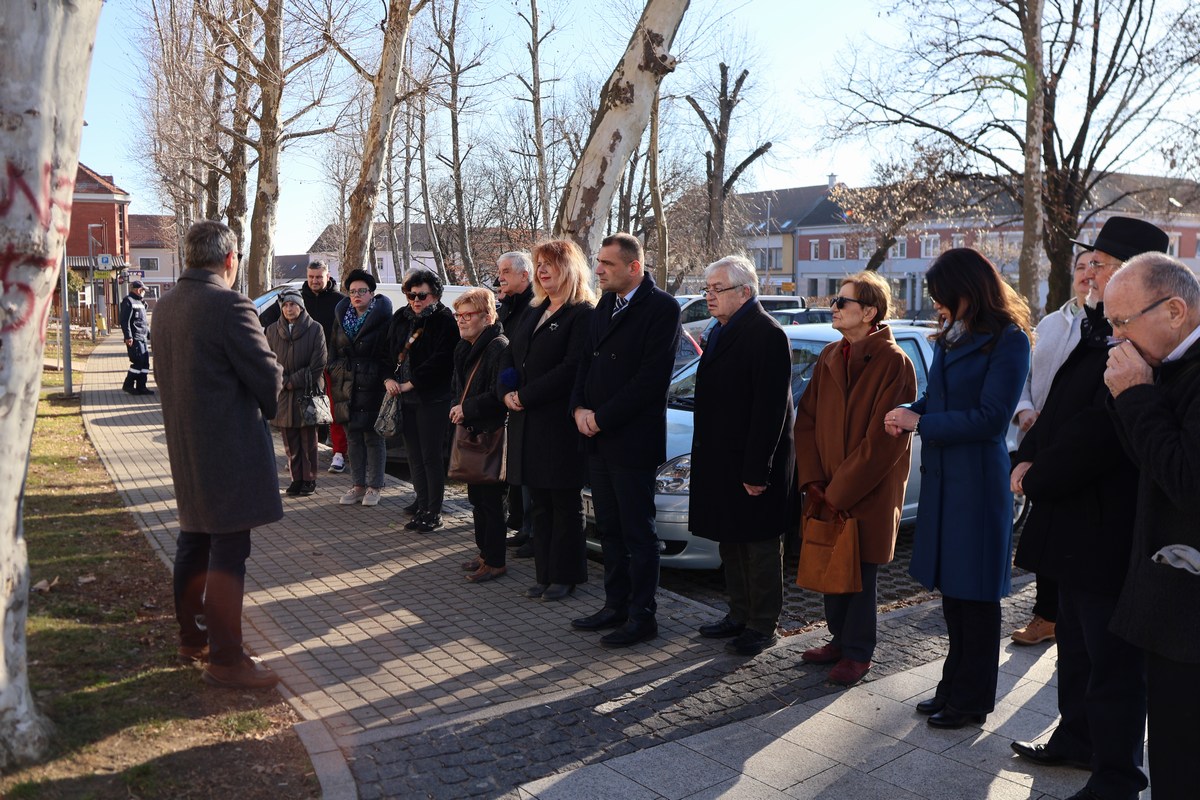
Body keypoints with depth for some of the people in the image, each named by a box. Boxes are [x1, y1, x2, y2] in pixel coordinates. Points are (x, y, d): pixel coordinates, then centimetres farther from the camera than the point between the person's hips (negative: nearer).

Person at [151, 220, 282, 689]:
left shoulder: (166, 306, 8)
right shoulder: (228, 305, -18)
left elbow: (165, 374, 15)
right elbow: (268, 376, -16)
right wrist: (266, 409, 4)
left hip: (185, 446, 9)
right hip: (229, 447, -9)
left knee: (194, 544, 18)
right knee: (228, 553, -2)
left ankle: (191, 638, 31)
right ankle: (224, 659, 4)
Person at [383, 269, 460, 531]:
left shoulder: (444, 321, -9)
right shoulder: (400, 318, 12)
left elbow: (440, 361, -17)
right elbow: (386, 350, 17)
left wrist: (411, 383, -16)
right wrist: (389, 378, -1)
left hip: (432, 398, -7)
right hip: (405, 398, 7)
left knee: (432, 456, -3)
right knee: (414, 454, 13)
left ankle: (434, 512, 5)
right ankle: (423, 503, 25)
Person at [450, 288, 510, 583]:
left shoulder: (499, 348, -17)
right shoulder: (464, 348, 12)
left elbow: (498, 396, -24)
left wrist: (466, 409, -16)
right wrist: (458, 409, 2)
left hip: (492, 434, -9)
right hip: (471, 432, 9)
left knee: (490, 499, -2)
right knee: (476, 497, 17)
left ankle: (495, 562, 9)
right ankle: (485, 552, 30)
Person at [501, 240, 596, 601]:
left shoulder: (583, 314, -9)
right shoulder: (536, 311, 17)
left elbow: (571, 368, -19)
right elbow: (510, 356, 16)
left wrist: (525, 396, -15)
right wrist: (507, 392, -3)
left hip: (560, 424, -8)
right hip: (527, 423, 8)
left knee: (565, 504, 4)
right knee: (539, 504, 12)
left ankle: (565, 575, 16)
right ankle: (545, 574, 21)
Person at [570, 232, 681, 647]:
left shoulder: (661, 308, -12)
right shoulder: (605, 305, 13)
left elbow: (652, 378, -18)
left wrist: (601, 417, -15)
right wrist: (580, 408, -2)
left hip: (632, 440, -8)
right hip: (597, 439, 8)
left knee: (638, 532, 3)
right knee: (609, 529, 16)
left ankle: (642, 616, 15)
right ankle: (616, 605, 28)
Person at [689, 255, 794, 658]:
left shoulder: (767, 335, -16)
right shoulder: (721, 331, 13)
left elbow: (771, 409, -20)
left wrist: (757, 469, -22)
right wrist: (705, 455, 14)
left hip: (753, 463, -9)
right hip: (721, 459, 9)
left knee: (759, 546, 3)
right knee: (730, 542, 17)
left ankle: (762, 626, 15)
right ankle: (739, 615, 30)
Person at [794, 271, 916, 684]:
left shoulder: (894, 362, -13)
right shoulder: (829, 358, 7)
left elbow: (885, 440, -16)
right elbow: (806, 420, 7)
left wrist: (840, 492, -15)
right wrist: (812, 480, -4)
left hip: (868, 496, -6)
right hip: (827, 492, 6)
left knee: (860, 574, 6)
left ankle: (857, 653, 22)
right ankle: (840, 639, 31)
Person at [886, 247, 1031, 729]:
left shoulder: (1008, 341, -11)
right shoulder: (949, 338, 12)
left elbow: (990, 417, -16)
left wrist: (921, 423, -13)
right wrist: (908, 414, -3)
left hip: (979, 481, -7)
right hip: (942, 476, 7)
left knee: (975, 594, 3)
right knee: (951, 587, 15)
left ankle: (972, 699, 17)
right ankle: (955, 685, 28)